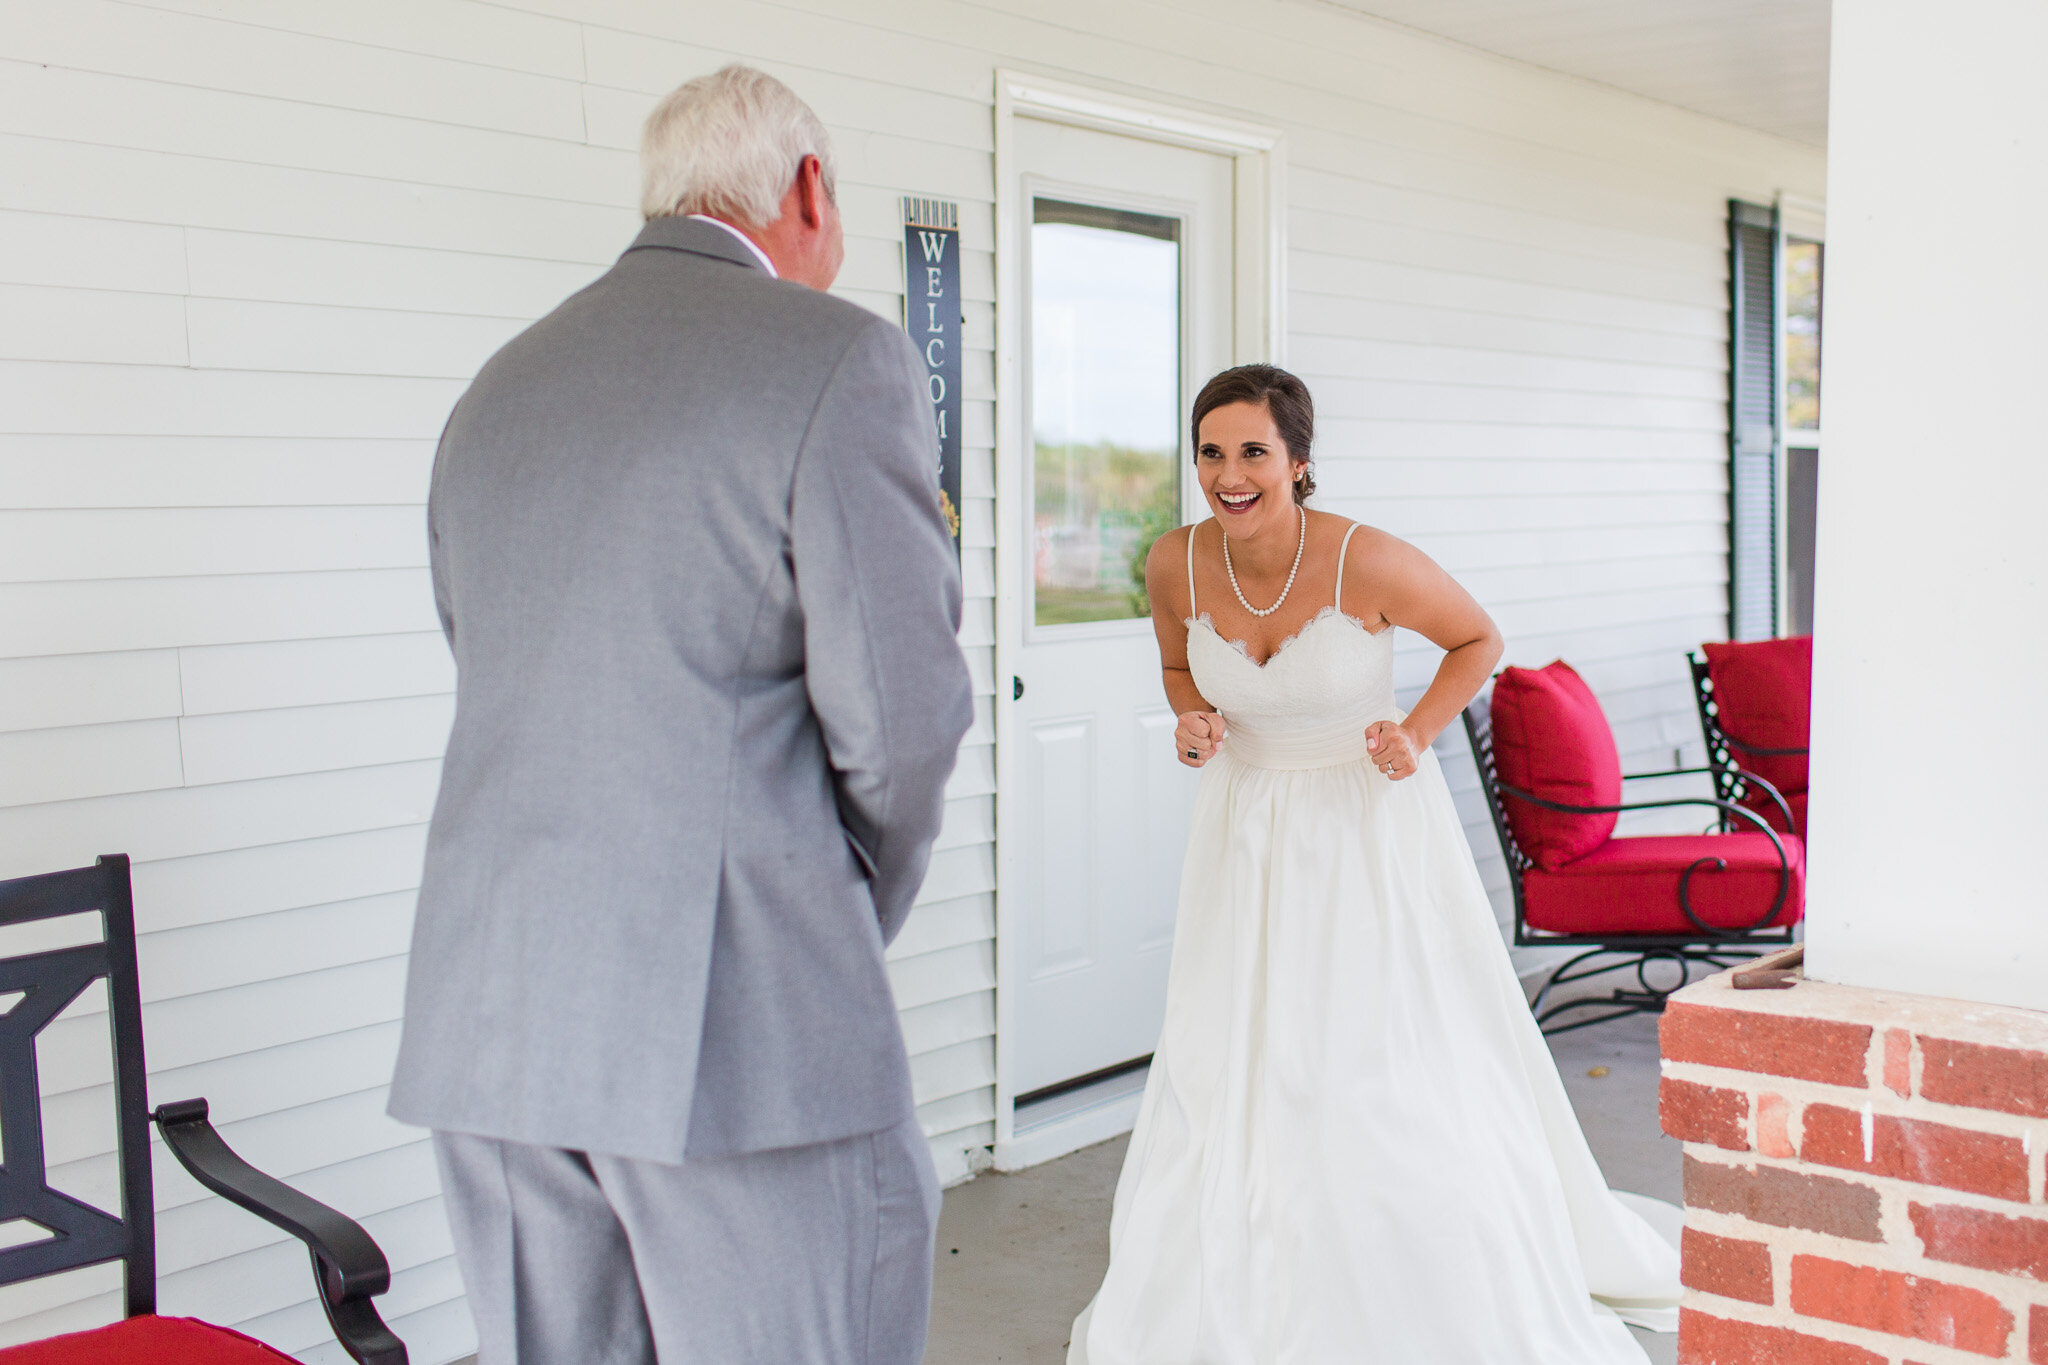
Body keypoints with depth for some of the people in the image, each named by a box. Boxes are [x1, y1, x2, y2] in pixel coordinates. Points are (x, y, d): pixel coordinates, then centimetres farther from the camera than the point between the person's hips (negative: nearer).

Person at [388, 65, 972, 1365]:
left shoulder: (496, 391, 16)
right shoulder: (840, 356, -5)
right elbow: (900, 711, -10)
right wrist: (858, 918, 9)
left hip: (488, 1025, 7)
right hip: (745, 1035, -6)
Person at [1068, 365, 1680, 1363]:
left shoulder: (1367, 562, -22)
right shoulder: (1174, 564, -11)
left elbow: (1477, 639, -4)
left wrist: (1417, 734, -17)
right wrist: (1194, 722, -10)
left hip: (1370, 825, -3)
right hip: (1248, 829, 4)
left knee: (1408, 1081, -1)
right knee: (1224, 1077, 5)